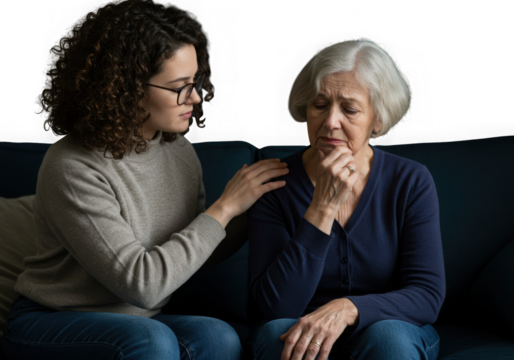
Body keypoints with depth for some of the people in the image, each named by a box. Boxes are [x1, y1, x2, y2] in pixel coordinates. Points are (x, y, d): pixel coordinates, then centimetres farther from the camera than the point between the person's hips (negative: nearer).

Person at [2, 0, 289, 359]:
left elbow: (198, 254, 8)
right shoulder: (74, 168, -20)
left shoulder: (180, 150, 1)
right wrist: (226, 206, -19)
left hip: (140, 324, 6)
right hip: (47, 327, -5)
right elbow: (141, 284, -24)